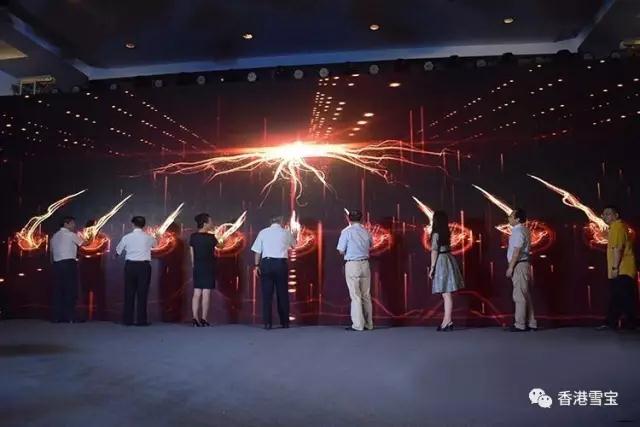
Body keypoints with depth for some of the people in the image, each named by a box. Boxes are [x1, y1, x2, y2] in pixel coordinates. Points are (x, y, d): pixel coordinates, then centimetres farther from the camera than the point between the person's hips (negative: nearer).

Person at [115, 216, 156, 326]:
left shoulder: (126, 237, 0)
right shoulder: (148, 238, -3)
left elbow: (118, 251, 13)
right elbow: (155, 243, 18)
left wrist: (116, 255, 36)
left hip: (130, 265, 2)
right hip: (144, 266, -1)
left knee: (129, 292, 9)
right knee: (142, 293, 3)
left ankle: (127, 319, 12)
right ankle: (141, 320, 2)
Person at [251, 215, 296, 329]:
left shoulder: (263, 232, 5)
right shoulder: (286, 233, 7)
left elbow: (257, 251, 1)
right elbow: (293, 244, 26)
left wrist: (257, 265, 6)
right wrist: (294, 237, 47)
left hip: (266, 263, 0)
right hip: (281, 263, 0)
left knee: (267, 294, 4)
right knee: (282, 293, 10)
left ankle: (267, 323, 2)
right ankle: (285, 322, 15)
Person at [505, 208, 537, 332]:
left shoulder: (518, 231, -14)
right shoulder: (524, 230, 15)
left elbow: (516, 251, -20)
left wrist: (510, 267, -18)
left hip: (519, 265, -10)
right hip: (524, 264, 10)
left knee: (519, 295, -6)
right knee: (526, 295, 13)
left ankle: (520, 325, -3)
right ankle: (531, 323, 18)